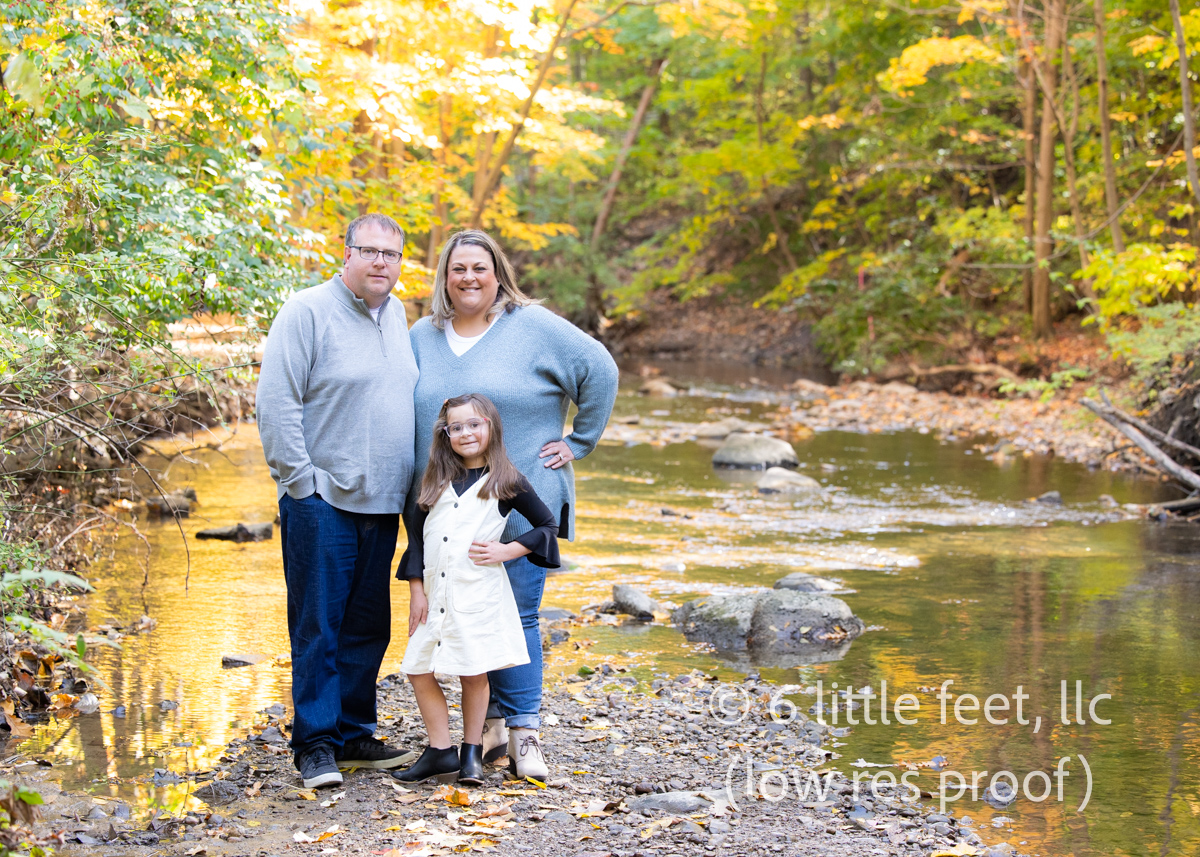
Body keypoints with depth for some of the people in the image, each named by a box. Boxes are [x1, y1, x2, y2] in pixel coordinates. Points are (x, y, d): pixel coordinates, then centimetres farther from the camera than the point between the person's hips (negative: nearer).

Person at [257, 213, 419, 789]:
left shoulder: (396, 315, 13)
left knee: (367, 626, 11)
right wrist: (301, 481, -15)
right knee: (318, 627, -4)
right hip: (322, 500, -7)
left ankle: (354, 734, 21)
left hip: (381, 502, 7)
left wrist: (410, 485, 18)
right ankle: (315, 744, 2)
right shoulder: (308, 311, -8)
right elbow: (276, 402, -12)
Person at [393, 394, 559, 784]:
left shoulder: (507, 483, 0)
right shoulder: (435, 481, 11)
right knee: (418, 671, 1)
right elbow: (417, 536, 12)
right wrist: (416, 589, 5)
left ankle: (472, 752, 16)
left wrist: (505, 551, -7)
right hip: (435, 594, 4)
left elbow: (548, 526, 5)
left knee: (474, 674, 1)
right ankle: (440, 750, 10)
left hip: (479, 595, -4)